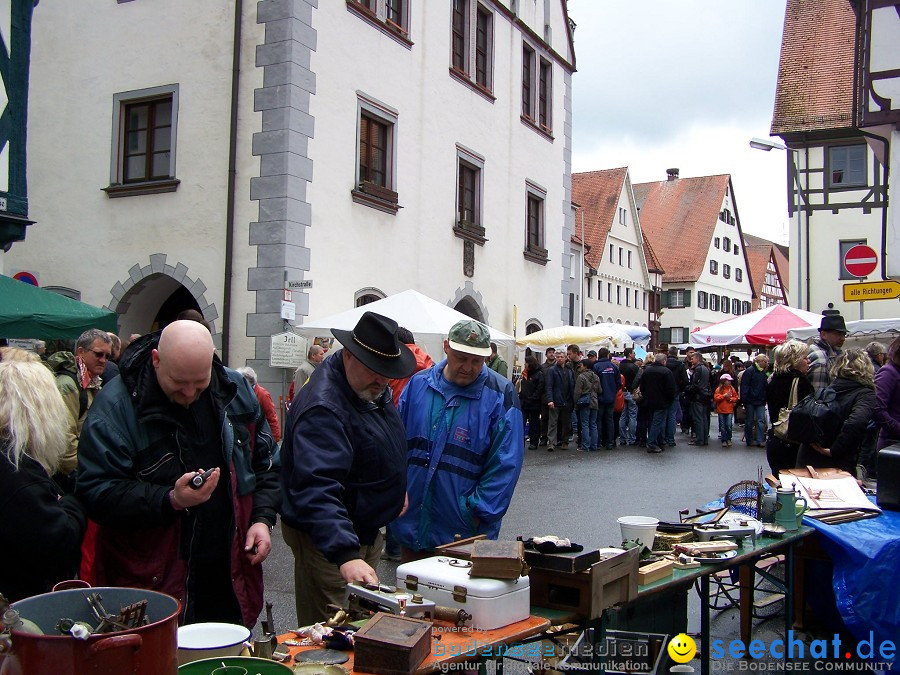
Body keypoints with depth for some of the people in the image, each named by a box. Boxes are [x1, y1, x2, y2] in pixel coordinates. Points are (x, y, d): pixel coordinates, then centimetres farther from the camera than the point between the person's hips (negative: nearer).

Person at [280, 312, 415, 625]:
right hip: (328, 541, -9)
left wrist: (397, 490, 21)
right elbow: (317, 490, -40)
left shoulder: (373, 388, 2)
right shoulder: (322, 407, -30)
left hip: (367, 530, 10)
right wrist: (346, 556, -48)